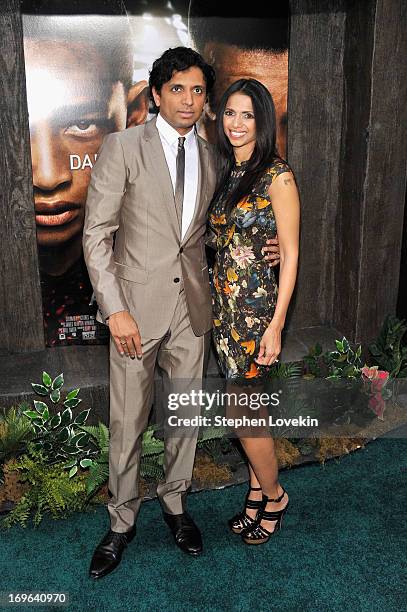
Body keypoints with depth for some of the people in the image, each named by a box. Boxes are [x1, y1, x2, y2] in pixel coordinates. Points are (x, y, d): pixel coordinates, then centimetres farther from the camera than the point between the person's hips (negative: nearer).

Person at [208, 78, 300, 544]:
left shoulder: (277, 176, -11)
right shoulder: (227, 173, 10)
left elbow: (290, 253, -13)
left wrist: (276, 324, -16)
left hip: (256, 306, -7)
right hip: (224, 302, 7)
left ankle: (273, 496, 26)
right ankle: (258, 492, 33)